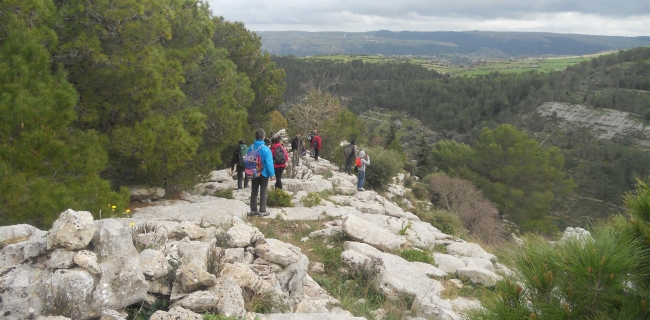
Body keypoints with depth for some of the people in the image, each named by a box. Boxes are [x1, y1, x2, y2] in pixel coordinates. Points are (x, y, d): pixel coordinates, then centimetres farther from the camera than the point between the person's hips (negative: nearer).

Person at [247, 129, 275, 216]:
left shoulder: (251, 148, -3)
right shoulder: (265, 149, -20)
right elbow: (269, 163, -18)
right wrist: (272, 174, -8)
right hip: (263, 173, -5)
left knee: (254, 192, 13)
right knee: (263, 192, 5)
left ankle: (253, 210, 18)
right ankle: (262, 211, 8)